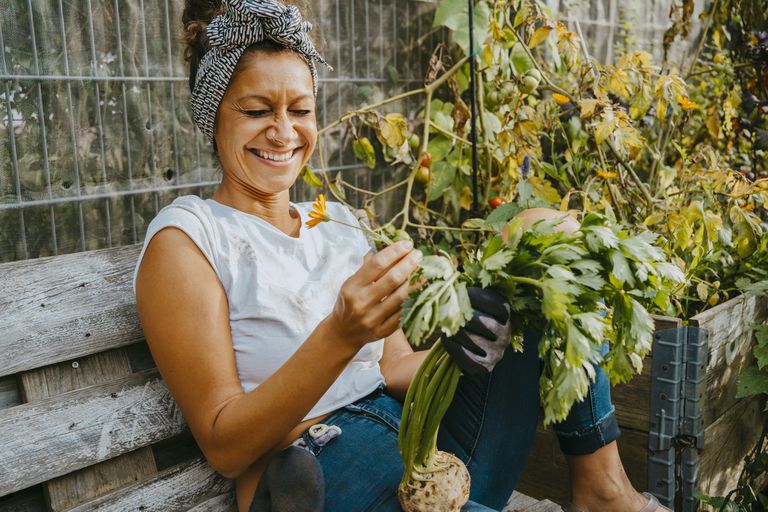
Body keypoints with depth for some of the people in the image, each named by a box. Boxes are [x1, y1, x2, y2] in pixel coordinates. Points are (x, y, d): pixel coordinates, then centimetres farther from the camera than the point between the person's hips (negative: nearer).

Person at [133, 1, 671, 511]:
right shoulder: (188, 235, -4)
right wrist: (341, 335, -26)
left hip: (425, 435, 6)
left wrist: (460, 350, -15)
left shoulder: (340, 221, 13)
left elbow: (394, 370, 8)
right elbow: (224, 447, -11)